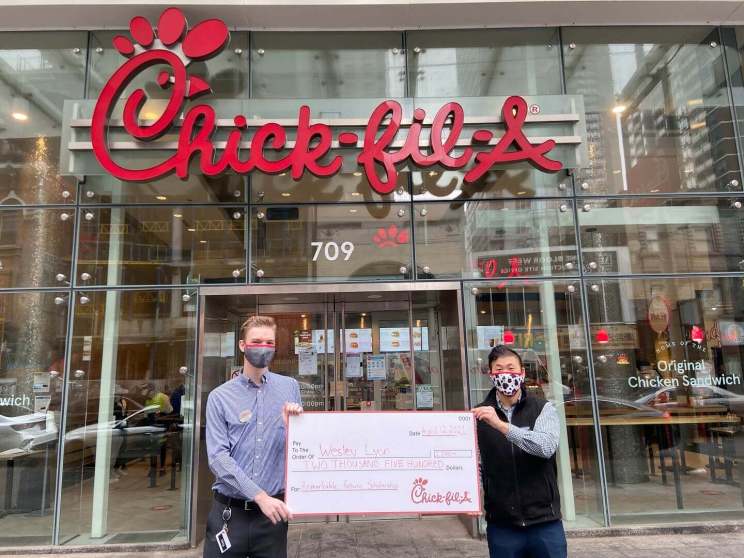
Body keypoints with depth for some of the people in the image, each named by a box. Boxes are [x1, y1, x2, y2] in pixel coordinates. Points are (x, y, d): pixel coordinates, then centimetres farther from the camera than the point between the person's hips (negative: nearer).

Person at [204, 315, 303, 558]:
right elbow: (218, 457, -10)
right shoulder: (220, 397, -3)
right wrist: (260, 496, -17)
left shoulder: (290, 387, 3)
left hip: (273, 510, 1)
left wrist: (292, 423, -15)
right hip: (229, 511, -1)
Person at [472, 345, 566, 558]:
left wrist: (501, 425, -27)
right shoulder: (480, 414, 1)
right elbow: (477, 466, 4)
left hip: (545, 521, -1)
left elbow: (546, 447, -20)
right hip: (501, 525, 1)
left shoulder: (543, 409, -2)